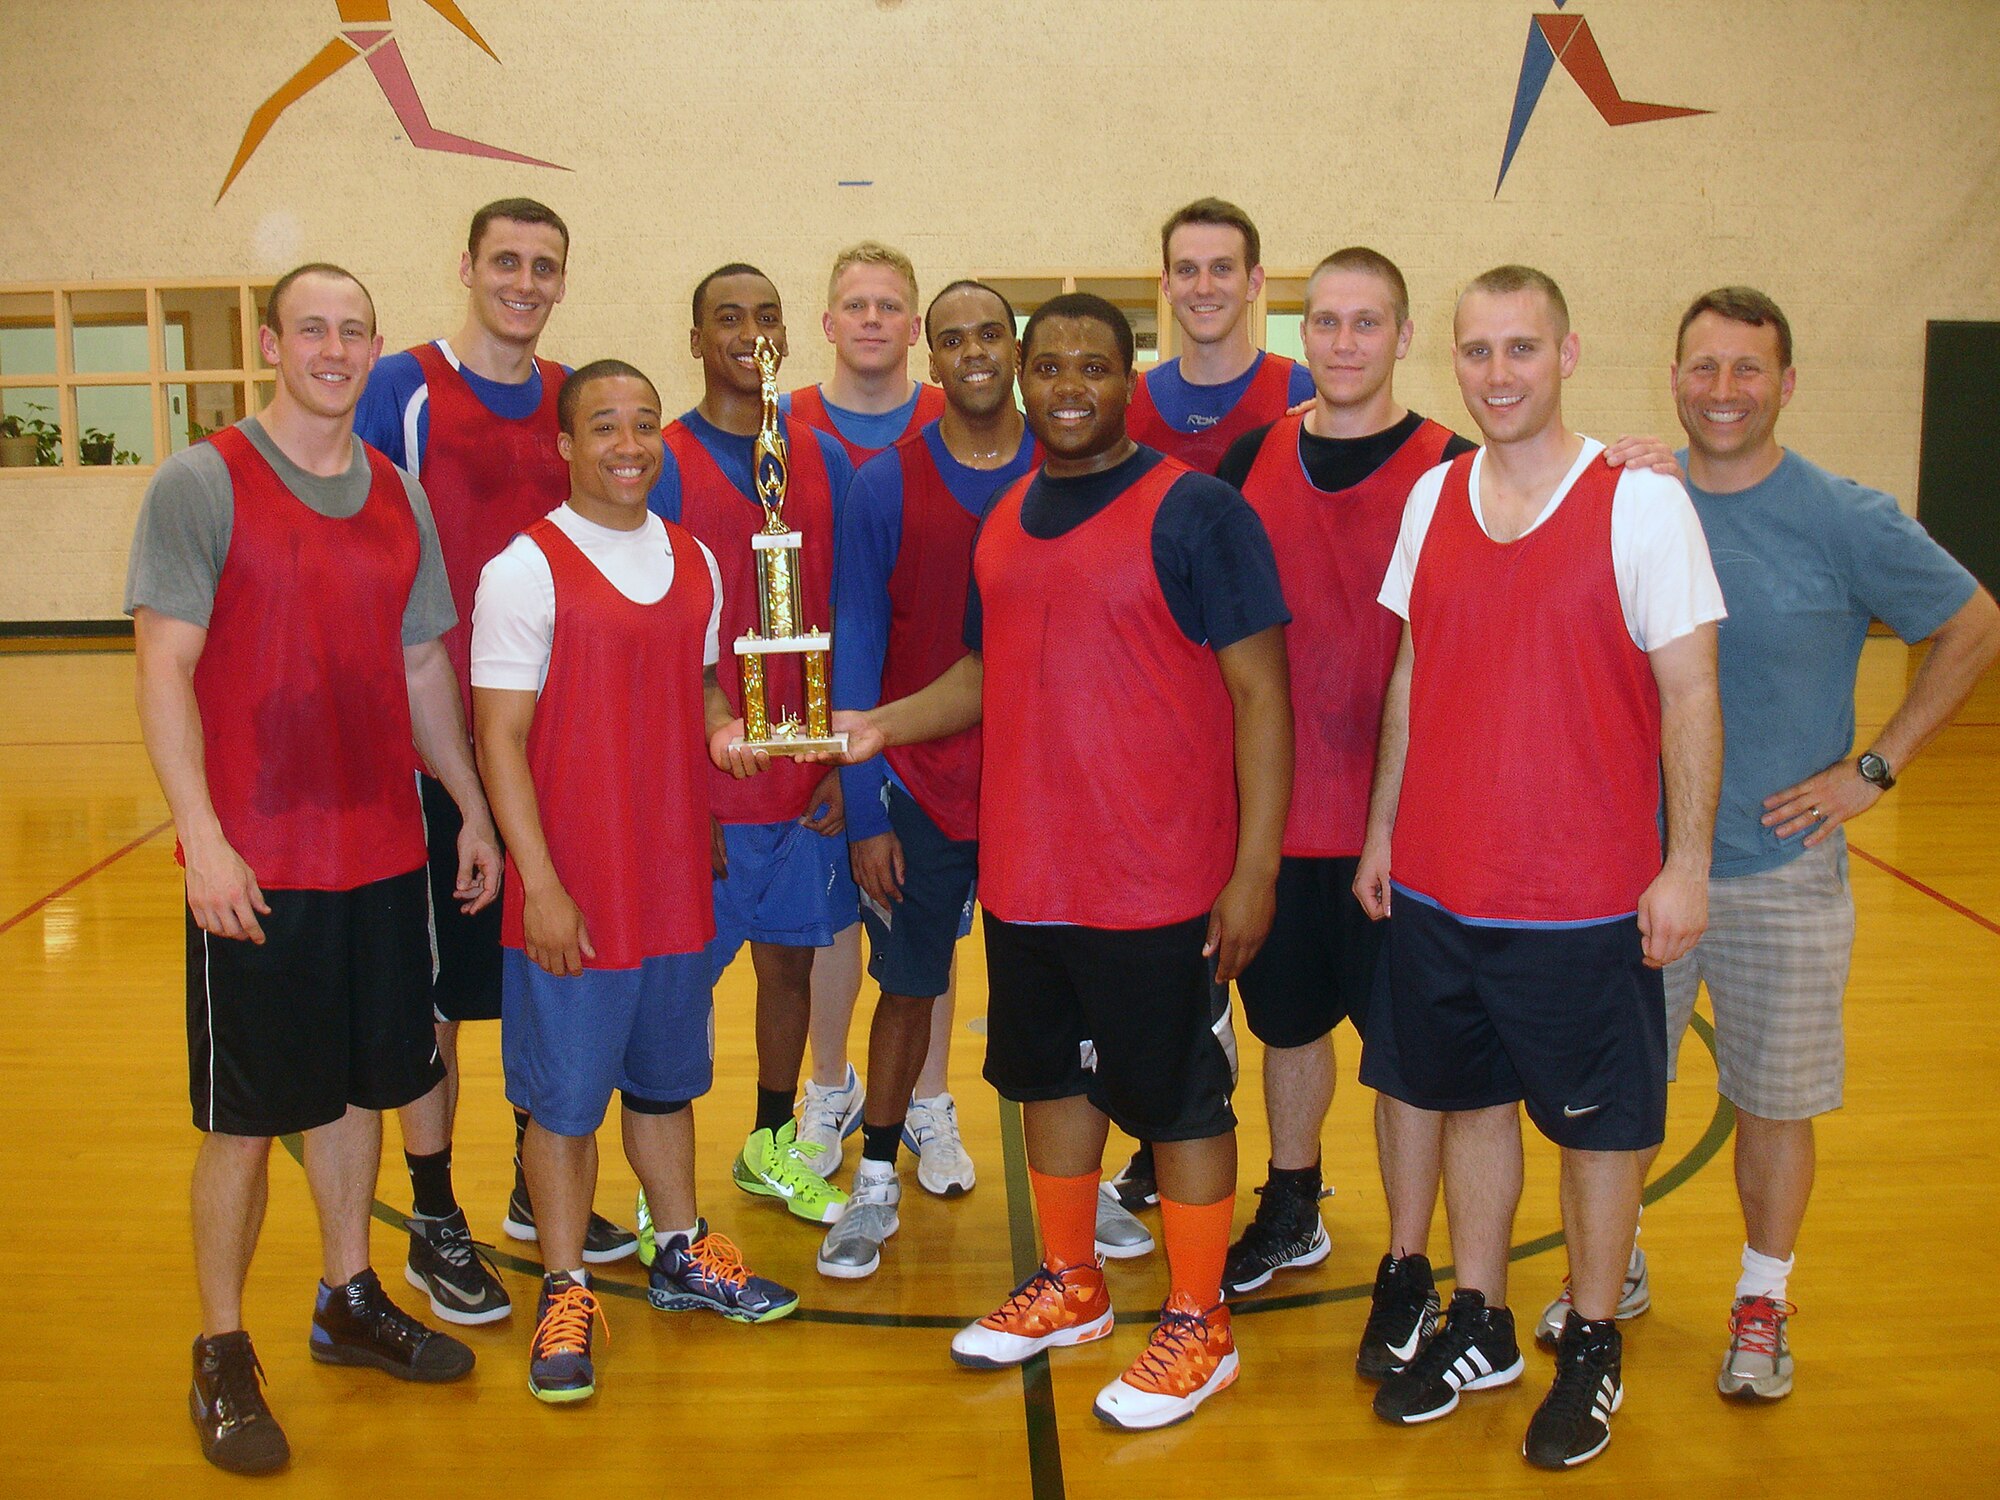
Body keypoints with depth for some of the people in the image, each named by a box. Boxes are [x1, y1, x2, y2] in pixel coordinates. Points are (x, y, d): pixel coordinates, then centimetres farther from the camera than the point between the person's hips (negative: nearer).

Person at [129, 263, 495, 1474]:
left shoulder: (400, 498, 9)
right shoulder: (202, 484, -7)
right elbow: (165, 670, -12)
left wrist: (475, 810, 14)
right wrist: (204, 836, -19)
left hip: (385, 854, 5)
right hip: (253, 868, -5)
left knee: (359, 1087, 16)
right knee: (248, 1114, 4)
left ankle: (350, 1301, 33)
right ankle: (223, 1353, 20)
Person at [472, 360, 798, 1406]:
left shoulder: (695, 563, 7)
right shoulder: (524, 570, -11)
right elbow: (501, 737, -13)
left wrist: (721, 729, -3)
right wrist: (540, 885, -17)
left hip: (676, 879, 6)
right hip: (571, 895, -5)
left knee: (664, 1077, 19)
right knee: (564, 1098, 6)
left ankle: (681, 1256, 36)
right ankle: (565, 1293, 22)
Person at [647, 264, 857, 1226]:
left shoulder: (824, 461, 8)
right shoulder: (661, 465, -5)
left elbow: (847, 620, 10)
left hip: (807, 775, 4)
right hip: (702, 778, -4)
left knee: (790, 958, 14)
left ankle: (772, 1146, 33)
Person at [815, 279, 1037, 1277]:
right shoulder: (885, 487, -2)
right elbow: (855, 653, -2)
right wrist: (864, 811, -6)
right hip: (922, 790, 0)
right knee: (910, 986, 9)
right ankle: (877, 1183, 26)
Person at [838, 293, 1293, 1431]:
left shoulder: (1196, 512, -10)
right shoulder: (1007, 520, 10)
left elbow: (1259, 691, -12)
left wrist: (1255, 867, -17)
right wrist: (880, 727, 3)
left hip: (1156, 885, -7)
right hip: (1023, 876, 7)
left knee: (1177, 1094, 5)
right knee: (1050, 1074, 18)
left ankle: (1199, 1327, 21)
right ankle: (1070, 1286, 37)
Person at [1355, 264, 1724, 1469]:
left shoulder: (1642, 501, -9)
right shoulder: (1432, 498, 5)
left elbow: (1691, 696, -9)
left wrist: (1687, 864, -13)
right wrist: (1382, 829, 11)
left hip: (1587, 901, -4)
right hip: (1441, 886, 4)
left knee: (1600, 1124, 9)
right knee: (1473, 1100, 16)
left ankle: (1593, 1348, 28)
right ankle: (1479, 1330, 33)